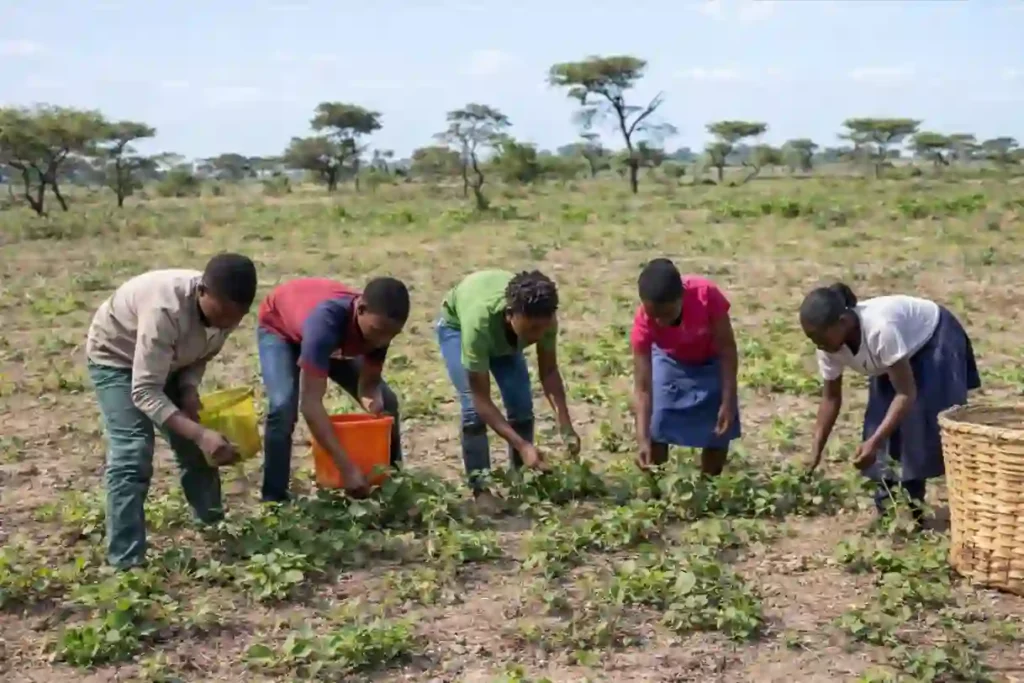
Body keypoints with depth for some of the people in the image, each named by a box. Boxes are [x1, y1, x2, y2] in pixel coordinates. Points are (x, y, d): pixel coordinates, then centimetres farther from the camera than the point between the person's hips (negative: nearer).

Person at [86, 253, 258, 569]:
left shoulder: (225, 307, -22)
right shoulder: (165, 309, -44)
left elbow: (201, 353, -2)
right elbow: (145, 392, -42)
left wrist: (190, 388, -22)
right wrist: (201, 434, -50)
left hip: (166, 360, 6)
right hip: (116, 358, -6)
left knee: (194, 447, 6)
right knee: (132, 454, -19)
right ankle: (126, 563, -15)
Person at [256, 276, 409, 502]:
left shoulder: (380, 322, -30)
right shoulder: (326, 321, -47)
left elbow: (370, 381, -18)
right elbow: (310, 403, -50)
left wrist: (372, 399, -43)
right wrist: (347, 469, -54)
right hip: (279, 327, -5)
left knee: (387, 402, -3)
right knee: (283, 406, -30)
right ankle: (274, 502, -17)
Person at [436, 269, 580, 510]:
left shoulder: (542, 317, -36)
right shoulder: (478, 322, -47)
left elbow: (549, 371, -20)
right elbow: (481, 400, -40)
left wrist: (566, 426, -32)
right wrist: (522, 445, -48)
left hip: (503, 333, 4)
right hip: (457, 324, -4)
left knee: (522, 404, -8)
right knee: (473, 407, -20)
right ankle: (480, 489, -9)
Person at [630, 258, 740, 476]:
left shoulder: (706, 295, -38)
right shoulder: (643, 322, -35)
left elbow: (727, 348, -24)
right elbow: (643, 387, -31)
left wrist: (728, 401, -25)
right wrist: (643, 439, -40)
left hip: (711, 363, 0)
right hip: (669, 362, 0)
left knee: (717, 432, 2)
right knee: (655, 431, -8)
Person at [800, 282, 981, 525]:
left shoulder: (880, 329, -44)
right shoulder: (829, 345, -23)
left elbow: (906, 394, -37)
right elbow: (831, 398, -8)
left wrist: (873, 442, -42)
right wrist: (816, 451, -12)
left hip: (935, 342, -6)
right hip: (905, 353, 6)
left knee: (918, 421, -17)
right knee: (879, 422, -5)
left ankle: (910, 507, -8)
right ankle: (889, 504, 5)